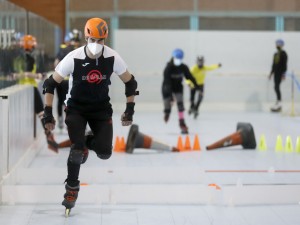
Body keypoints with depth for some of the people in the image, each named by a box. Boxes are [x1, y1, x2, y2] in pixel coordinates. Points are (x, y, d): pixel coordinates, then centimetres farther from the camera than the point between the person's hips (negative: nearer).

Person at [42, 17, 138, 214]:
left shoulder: (113, 58, -18)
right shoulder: (73, 58, -22)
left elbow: (130, 83, -2)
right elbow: (51, 84, -11)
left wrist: (130, 110, -4)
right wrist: (48, 113, -13)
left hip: (101, 108, 2)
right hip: (76, 108, -2)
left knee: (105, 152, -10)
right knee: (77, 149, -18)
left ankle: (88, 142, 26)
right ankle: (72, 188, 3)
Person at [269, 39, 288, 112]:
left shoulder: (283, 54, -7)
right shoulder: (275, 54, 16)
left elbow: (285, 64, -12)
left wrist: (284, 74, -17)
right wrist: (271, 73, 20)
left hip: (280, 73, -8)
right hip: (276, 72, 8)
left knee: (277, 87, -15)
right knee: (276, 87, 7)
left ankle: (279, 102, -14)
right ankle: (278, 104, 11)